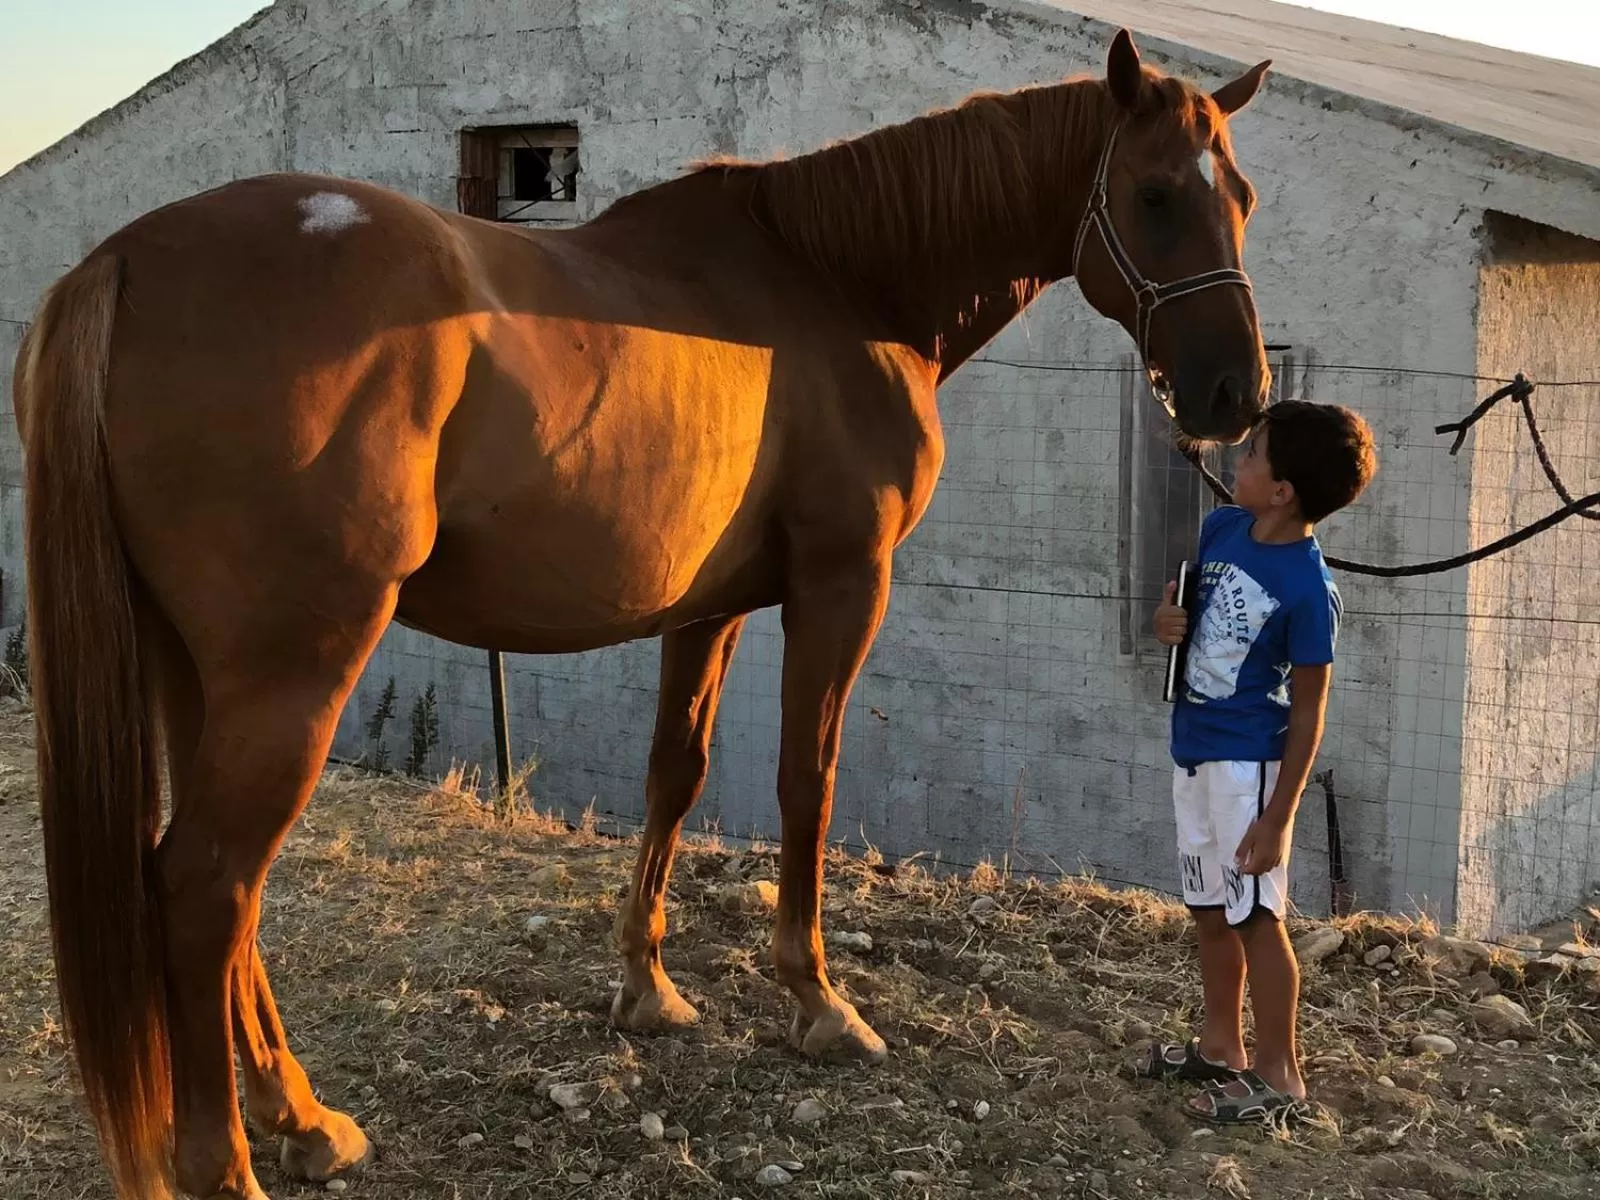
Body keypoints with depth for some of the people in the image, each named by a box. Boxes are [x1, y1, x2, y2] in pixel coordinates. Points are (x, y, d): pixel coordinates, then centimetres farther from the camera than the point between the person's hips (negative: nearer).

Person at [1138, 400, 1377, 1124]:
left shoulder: (1309, 589, -20)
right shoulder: (1221, 528, 0)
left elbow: (1307, 712, -15)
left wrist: (1277, 817, -16)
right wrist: (1169, 621, -4)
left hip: (1250, 763, -8)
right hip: (1193, 752, 8)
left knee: (1255, 915, 0)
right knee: (1208, 908, 18)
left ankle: (1278, 1073, 14)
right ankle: (1220, 1046, 34)